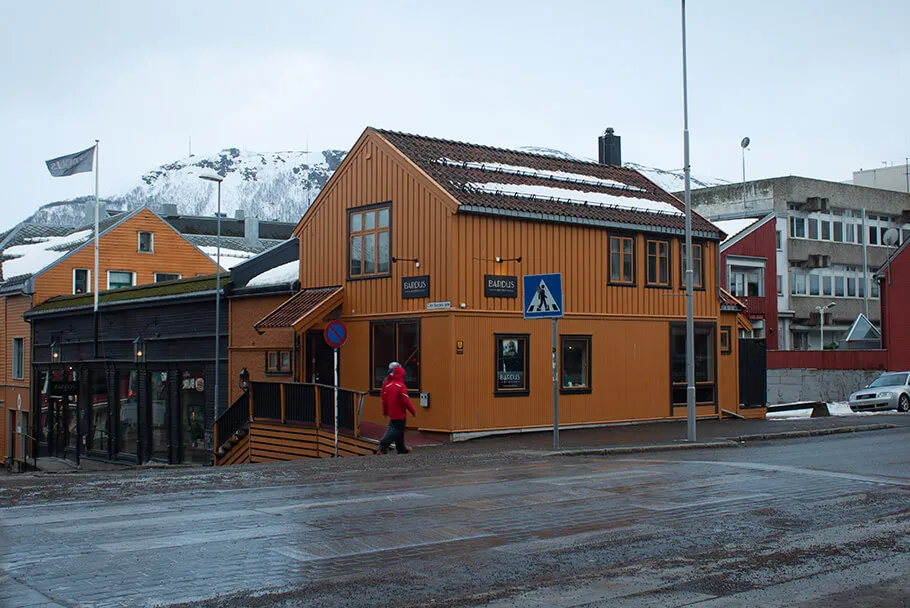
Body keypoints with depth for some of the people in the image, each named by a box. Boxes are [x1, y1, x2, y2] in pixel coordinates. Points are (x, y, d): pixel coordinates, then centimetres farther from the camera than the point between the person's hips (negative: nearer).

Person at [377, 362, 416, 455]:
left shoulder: (387, 385, 5)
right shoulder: (401, 386, -17)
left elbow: (384, 400, 10)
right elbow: (406, 401, -18)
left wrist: (385, 412, 21)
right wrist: (413, 412, -8)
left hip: (392, 414, 8)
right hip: (400, 414, -8)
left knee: (398, 431, 18)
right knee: (395, 431, -3)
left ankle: (401, 448, 26)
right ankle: (382, 447, -11)